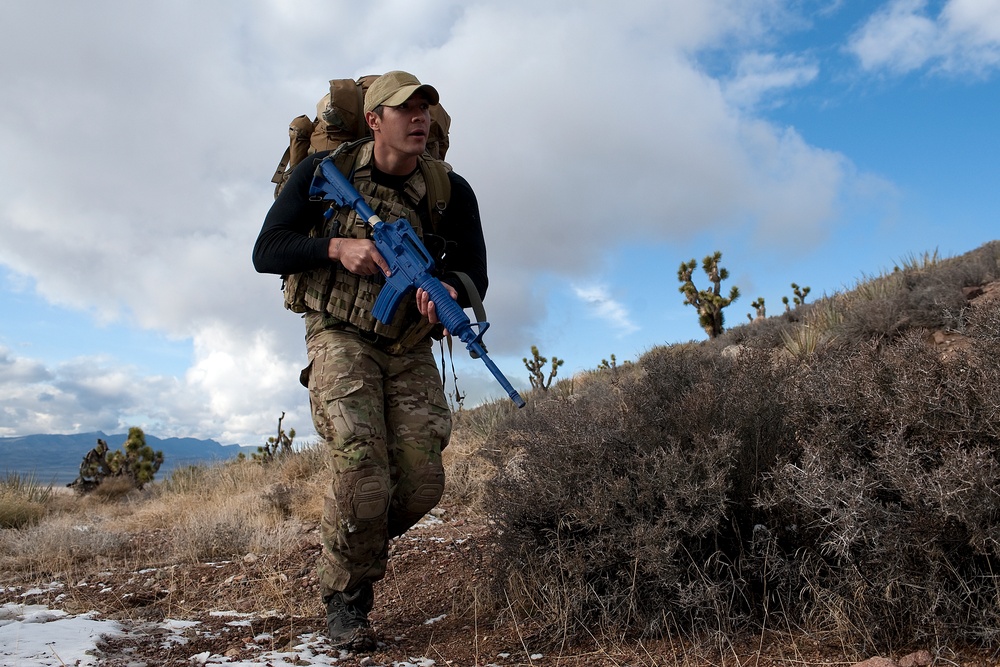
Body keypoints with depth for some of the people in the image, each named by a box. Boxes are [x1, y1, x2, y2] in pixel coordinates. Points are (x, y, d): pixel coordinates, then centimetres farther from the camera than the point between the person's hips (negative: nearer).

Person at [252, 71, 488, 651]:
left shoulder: (451, 192, -2)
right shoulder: (324, 173, -4)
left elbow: (475, 275, 2)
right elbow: (266, 252, -5)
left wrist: (447, 289, -23)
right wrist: (337, 246, -22)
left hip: (410, 350, 3)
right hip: (341, 338, -2)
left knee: (423, 483, -7)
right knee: (362, 468, -19)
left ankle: (359, 544, 26)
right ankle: (345, 596, 7)